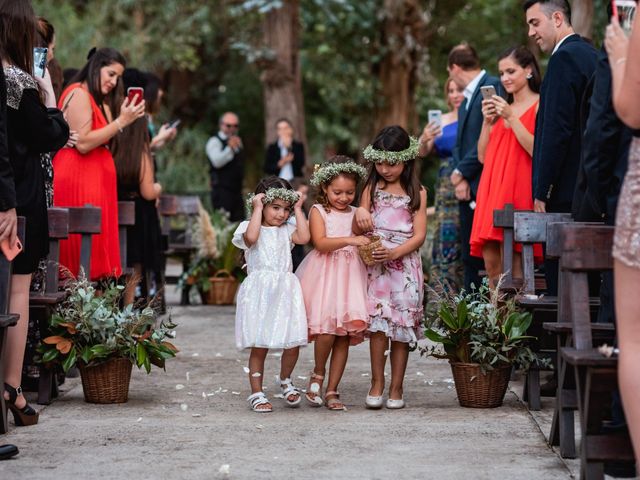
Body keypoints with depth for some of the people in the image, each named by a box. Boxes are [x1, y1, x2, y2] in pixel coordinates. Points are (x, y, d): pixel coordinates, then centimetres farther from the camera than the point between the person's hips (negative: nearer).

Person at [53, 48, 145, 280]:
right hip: (76, 180, -10)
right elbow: (83, 143, -18)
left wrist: (123, 118, 6)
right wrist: (121, 121, -16)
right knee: (81, 253, -10)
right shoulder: (79, 94, -9)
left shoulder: (99, 100, 21)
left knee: (96, 246, 4)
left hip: (94, 180, 10)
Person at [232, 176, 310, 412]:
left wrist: (298, 209, 3)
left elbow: (304, 237, -5)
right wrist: (258, 210, -11)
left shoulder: (287, 230, 14)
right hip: (260, 293, -3)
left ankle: (285, 380, 27)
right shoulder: (250, 226, 3)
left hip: (286, 291, 4)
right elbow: (251, 237, -20)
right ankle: (256, 393, 9)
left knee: (293, 344, 0)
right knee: (259, 346, -1)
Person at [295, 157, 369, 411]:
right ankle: (317, 374, 10)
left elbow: (364, 244, 13)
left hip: (350, 275, 4)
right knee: (327, 329, -17)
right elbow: (321, 243, -13)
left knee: (345, 334, 1)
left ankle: (332, 390, 8)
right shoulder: (318, 211, 1)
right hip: (324, 275, -4)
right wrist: (349, 240, -27)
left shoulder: (356, 214, 14)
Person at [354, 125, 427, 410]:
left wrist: (395, 252, -19)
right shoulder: (371, 189, 10)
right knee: (378, 322, -13)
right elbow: (357, 231, 7)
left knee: (401, 326, -1)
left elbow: (419, 235, -2)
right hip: (375, 266, 0)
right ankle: (377, 383, -8)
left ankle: (396, 387, 4)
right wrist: (359, 214, -15)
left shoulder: (417, 192, 5)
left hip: (404, 265, 0)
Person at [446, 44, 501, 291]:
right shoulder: (466, 99, 22)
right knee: (470, 255, 8)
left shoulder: (492, 86, -8)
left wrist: (461, 172, -9)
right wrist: (459, 178, 1)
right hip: (466, 187, 9)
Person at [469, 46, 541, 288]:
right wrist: (487, 121, 4)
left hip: (519, 189, -7)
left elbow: (537, 151, -13)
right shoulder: (501, 108, 21)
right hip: (493, 187, 7)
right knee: (491, 262, 0)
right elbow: (483, 156, 17)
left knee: (511, 263, -13)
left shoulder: (540, 105, -1)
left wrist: (512, 118, -12)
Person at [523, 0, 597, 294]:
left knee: (559, 274, -8)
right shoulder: (592, 55, 16)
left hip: (565, 191, -9)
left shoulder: (564, 58, -12)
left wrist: (541, 191, -15)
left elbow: (556, 130, -18)